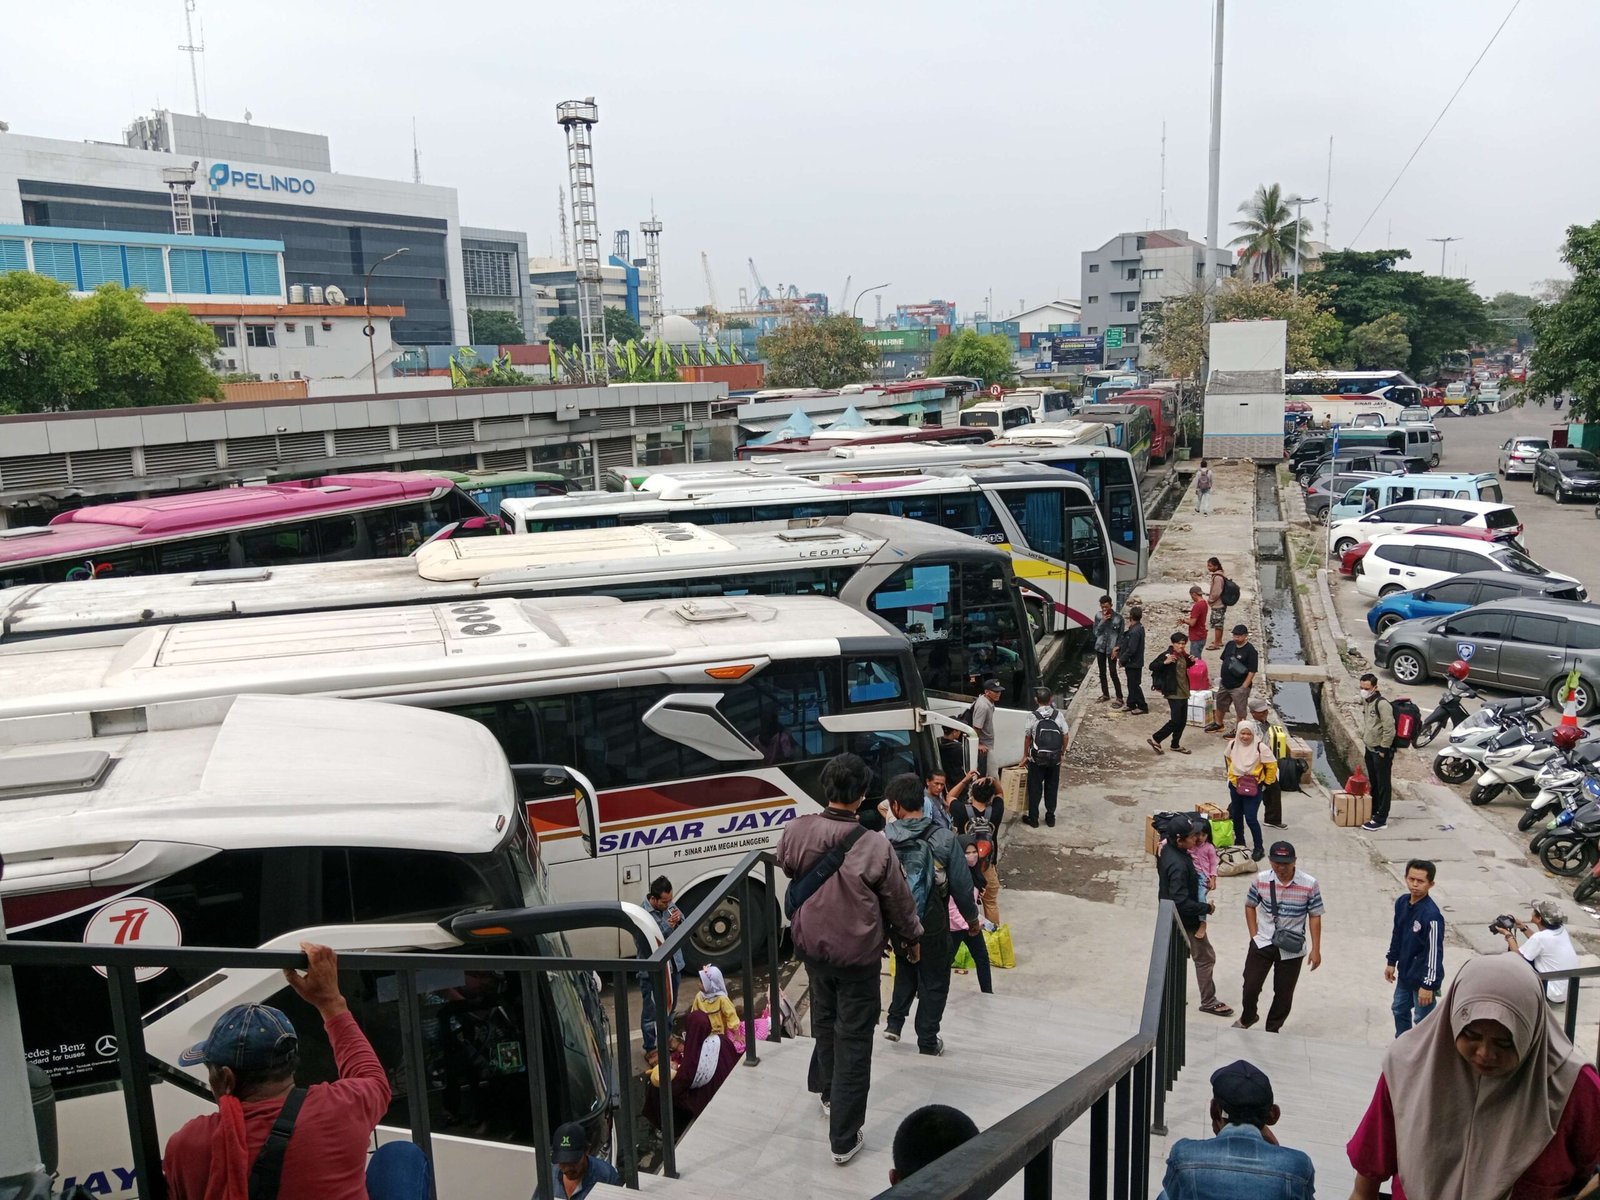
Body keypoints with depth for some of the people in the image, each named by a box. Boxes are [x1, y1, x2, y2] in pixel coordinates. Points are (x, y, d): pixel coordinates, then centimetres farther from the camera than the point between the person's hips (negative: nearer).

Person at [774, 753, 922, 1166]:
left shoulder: (795, 831, -15)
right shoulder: (874, 847, -25)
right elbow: (898, 900, -10)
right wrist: (912, 938, 9)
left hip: (810, 943, 4)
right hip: (857, 952, -4)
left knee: (825, 1019, 28)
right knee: (853, 1041, 8)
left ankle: (828, 1091, 48)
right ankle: (844, 1138, 14)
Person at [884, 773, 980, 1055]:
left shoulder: (883, 841, -13)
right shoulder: (944, 839, -16)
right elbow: (962, 884, -10)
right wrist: (972, 917, 7)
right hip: (933, 926, -2)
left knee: (905, 971, 27)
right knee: (934, 981, 14)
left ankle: (894, 1023, 24)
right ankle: (927, 1041, 19)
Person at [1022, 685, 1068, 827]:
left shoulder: (1033, 716, -11)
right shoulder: (1058, 715, -6)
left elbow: (1027, 737, -4)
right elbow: (1065, 736, -2)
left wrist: (1025, 755, 9)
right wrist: (1063, 753, 13)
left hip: (1037, 758, -2)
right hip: (1055, 758, 2)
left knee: (1035, 788, 9)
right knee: (1051, 788, 15)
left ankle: (1033, 819, 14)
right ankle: (1050, 818, 22)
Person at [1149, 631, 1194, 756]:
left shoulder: (1184, 655, 8)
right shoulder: (1168, 655, -16)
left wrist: (1192, 661, 9)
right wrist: (1165, 662, -36)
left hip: (1184, 693, 8)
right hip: (1174, 693, -8)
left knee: (1182, 721, 13)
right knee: (1175, 721, -9)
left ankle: (1175, 745, 26)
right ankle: (1155, 739, 6)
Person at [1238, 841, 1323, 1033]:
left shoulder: (1309, 885, -14)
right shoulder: (1260, 880, -9)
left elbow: (1315, 916, -5)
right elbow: (1250, 906, 6)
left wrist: (1315, 949, -4)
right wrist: (1254, 935, 0)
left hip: (1292, 949, -1)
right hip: (1262, 943, 1)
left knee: (1284, 992, 11)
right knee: (1251, 985, 3)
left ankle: (1272, 1030, 31)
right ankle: (1247, 1018, 32)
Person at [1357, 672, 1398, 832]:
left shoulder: (1382, 704, -21)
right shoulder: (1365, 702, 7)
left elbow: (1389, 729, -22)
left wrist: (1383, 750, -17)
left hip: (1381, 751, -9)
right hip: (1369, 749, 9)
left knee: (1383, 785, -1)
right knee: (1373, 783, 18)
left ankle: (1381, 818, 3)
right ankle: (1373, 811, 30)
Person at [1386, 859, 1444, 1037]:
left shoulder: (1431, 915, -27)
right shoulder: (1401, 903, -4)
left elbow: (1435, 952, -24)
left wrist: (1428, 984, -22)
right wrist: (1391, 962, 15)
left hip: (1422, 978, -8)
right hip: (1404, 972, 8)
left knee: (1422, 1019, 6)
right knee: (1399, 1009, 24)